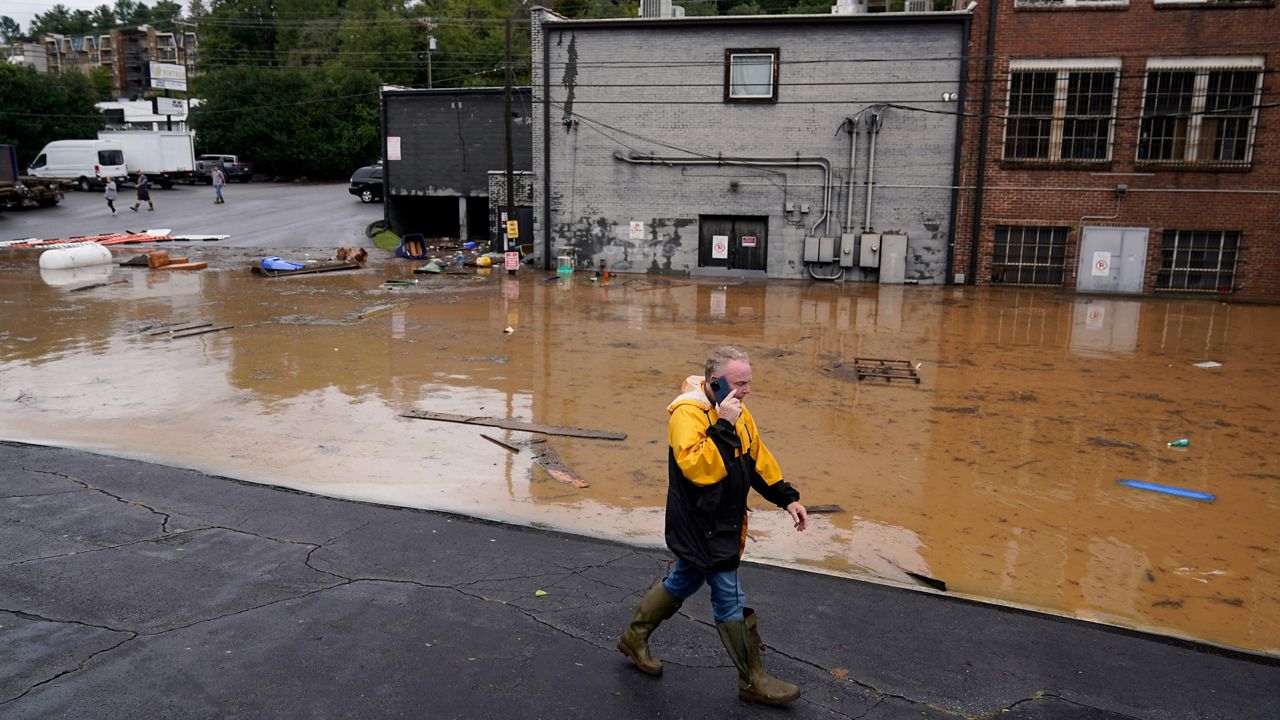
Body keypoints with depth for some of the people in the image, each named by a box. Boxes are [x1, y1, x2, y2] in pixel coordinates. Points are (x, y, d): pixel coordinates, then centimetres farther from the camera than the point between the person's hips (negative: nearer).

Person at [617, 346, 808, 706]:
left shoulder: (737, 412, 7)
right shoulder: (688, 413, -22)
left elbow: (758, 459, 16)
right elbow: (696, 466, -35)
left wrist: (787, 498, 14)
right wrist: (723, 425, -34)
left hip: (722, 523, 10)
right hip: (699, 525, -9)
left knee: (682, 582, 22)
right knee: (731, 600, 0)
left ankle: (634, 638, 39)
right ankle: (753, 679, 14)